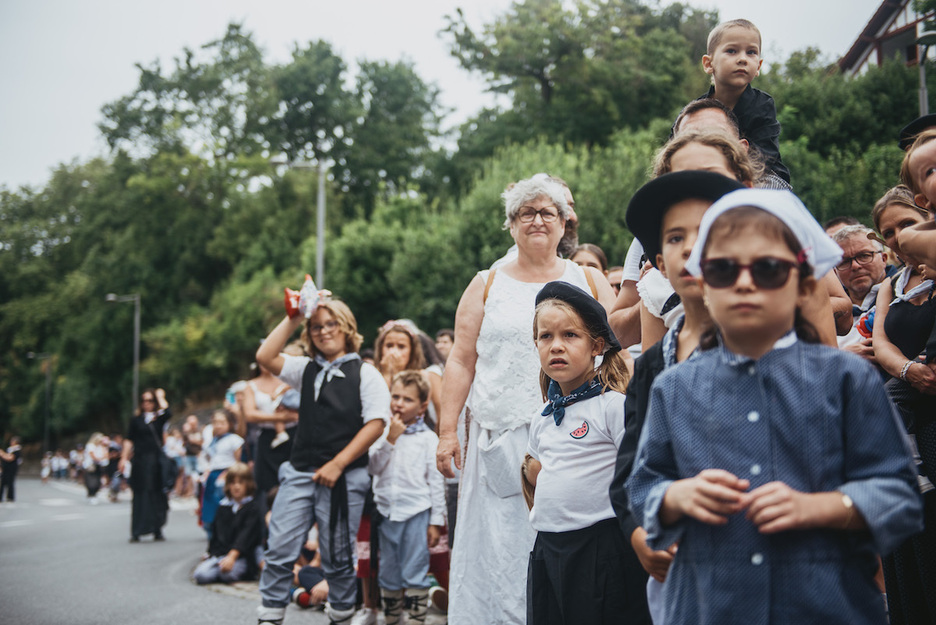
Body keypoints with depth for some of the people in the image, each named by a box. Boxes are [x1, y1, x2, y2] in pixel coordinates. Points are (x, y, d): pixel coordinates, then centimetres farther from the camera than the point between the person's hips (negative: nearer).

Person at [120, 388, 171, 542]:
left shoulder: (160, 418, 7)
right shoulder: (136, 420, 8)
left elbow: (167, 412, -16)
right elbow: (129, 440, 6)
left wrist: (161, 397, -3)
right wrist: (124, 458, -3)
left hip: (157, 460, 1)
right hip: (141, 461, -1)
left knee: (157, 495, 3)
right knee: (140, 496, -3)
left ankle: (157, 530, 12)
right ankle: (136, 532, -2)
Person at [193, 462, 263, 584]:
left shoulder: (252, 508, -2)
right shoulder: (223, 507, 16)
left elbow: (246, 535, -13)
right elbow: (215, 534, 19)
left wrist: (232, 556, -24)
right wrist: (211, 554, 7)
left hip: (241, 556, -4)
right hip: (219, 554, 4)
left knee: (228, 573, -36)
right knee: (200, 575, -23)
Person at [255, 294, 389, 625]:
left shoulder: (365, 373, 2)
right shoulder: (306, 369, 16)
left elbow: (376, 424, -6)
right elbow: (265, 356, 4)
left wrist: (337, 464, -11)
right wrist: (293, 318, 1)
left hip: (344, 477, -3)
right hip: (299, 471, 4)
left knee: (338, 557, 6)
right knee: (279, 549, -3)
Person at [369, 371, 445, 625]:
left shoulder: (428, 438, -1)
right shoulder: (382, 433, 6)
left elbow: (436, 482, 0)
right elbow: (373, 468, -4)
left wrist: (436, 521, -2)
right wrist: (390, 439, -12)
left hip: (417, 511, -3)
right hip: (387, 511, 3)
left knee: (415, 573, -1)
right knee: (388, 573, 13)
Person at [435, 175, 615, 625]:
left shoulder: (590, 281, 12)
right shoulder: (487, 285, 12)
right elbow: (461, 362, 9)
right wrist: (447, 432, 1)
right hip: (502, 440, 0)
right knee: (499, 546, -2)